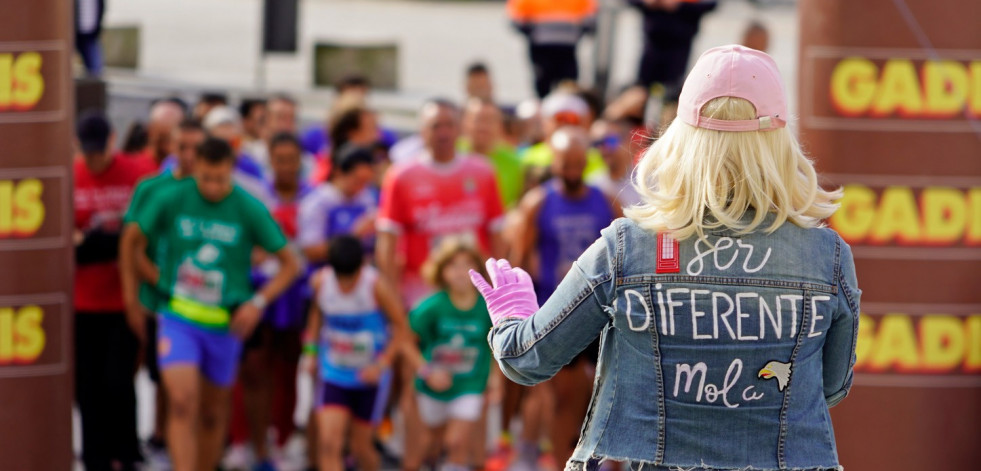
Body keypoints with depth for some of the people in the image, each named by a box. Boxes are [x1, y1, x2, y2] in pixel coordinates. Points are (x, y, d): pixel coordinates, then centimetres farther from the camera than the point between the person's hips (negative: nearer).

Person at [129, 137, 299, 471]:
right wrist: (155, 278, 6)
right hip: (177, 318, -1)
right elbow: (133, 240, 12)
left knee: (213, 412, 11)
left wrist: (259, 302, -9)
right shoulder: (171, 200, -5)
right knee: (182, 403, -18)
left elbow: (289, 264, 2)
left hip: (225, 325, 1)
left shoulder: (250, 210, -6)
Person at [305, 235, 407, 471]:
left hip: (370, 378, -2)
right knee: (328, 444, -15)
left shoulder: (376, 286, -20)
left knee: (360, 447, 7)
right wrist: (311, 350, 4)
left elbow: (400, 327, -10)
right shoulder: (320, 281, -11)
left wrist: (381, 365, -19)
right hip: (333, 374, 2)